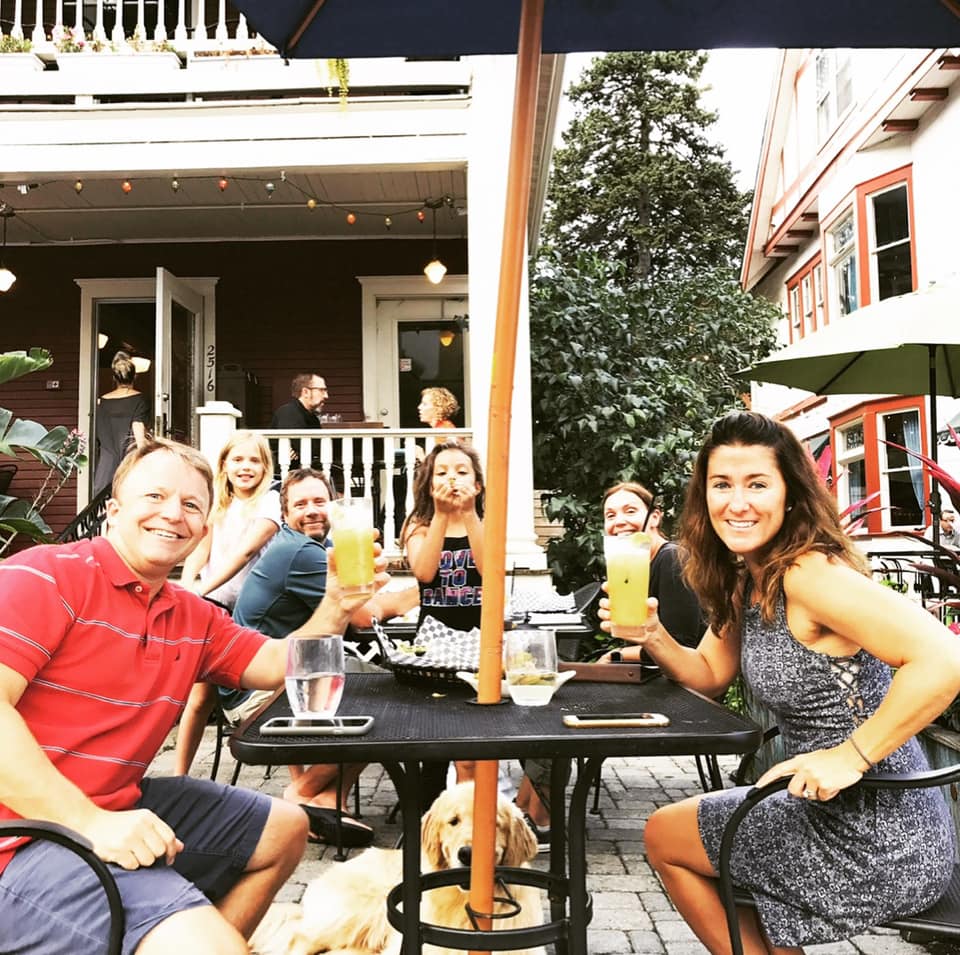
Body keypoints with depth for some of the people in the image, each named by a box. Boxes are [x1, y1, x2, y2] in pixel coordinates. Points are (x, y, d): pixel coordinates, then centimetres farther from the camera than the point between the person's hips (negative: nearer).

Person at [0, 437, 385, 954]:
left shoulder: (195, 618, 10)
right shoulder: (46, 577, -13)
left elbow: (278, 666, 16)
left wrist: (336, 606, -4)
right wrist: (90, 823, -28)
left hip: (121, 805, 9)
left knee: (283, 828, 21)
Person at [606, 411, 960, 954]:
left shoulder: (810, 573, -24)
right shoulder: (744, 580, 4)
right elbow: (710, 675, 13)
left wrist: (850, 756, -28)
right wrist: (654, 637, -6)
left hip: (881, 844, -9)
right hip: (832, 814, 9)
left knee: (664, 837, 9)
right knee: (667, 829, 26)